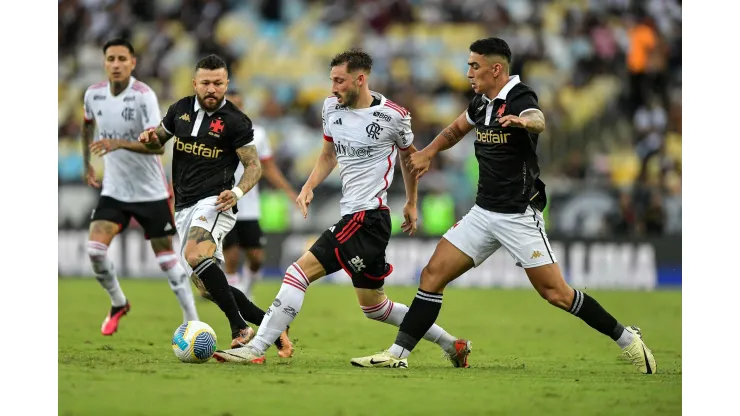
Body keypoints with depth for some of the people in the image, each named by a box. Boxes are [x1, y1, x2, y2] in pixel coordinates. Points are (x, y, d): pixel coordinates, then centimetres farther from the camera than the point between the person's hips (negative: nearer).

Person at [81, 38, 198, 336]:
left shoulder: (144, 96, -19)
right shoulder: (94, 94, -2)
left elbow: (157, 144, -28)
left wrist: (119, 144, -40)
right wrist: (87, 165, 21)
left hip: (151, 191, -4)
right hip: (113, 190, 4)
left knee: (166, 257, 0)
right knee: (95, 249, -13)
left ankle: (192, 320, 11)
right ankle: (118, 304, 11)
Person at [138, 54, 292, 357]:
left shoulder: (235, 121, -6)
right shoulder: (180, 110, 10)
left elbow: (254, 166, -4)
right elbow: (158, 141, 25)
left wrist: (237, 192, -23)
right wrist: (149, 138, 0)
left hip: (214, 202, -7)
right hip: (185, 207, 7)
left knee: (195, 255, -34)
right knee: (206, 287, 4)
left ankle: (240, 329, -31)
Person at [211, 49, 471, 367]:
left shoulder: (393, 115, -9)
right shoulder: (331, 108, 7)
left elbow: (408, 155, 10)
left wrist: (411, 203, 19)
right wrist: (308, 188, 6)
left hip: (367, 215, -8)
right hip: (353, 215, 8)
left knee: (301, 271, -16)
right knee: (374, 306, 15)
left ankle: (256, 349, -17)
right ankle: (449, 343, 28)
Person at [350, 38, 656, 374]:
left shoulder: (520, 99, -16)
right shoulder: (482, 102, 8)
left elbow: (538, 122, -41)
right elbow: (456, 129, 30)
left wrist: (523, 121, -63)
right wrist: (427, 153, 19)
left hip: (519, 216, -7)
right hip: (483, 213, 7)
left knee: (556, 294, -8)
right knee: (433, 274, 0)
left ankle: (627, 339, 7)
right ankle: (398, 354, 4)